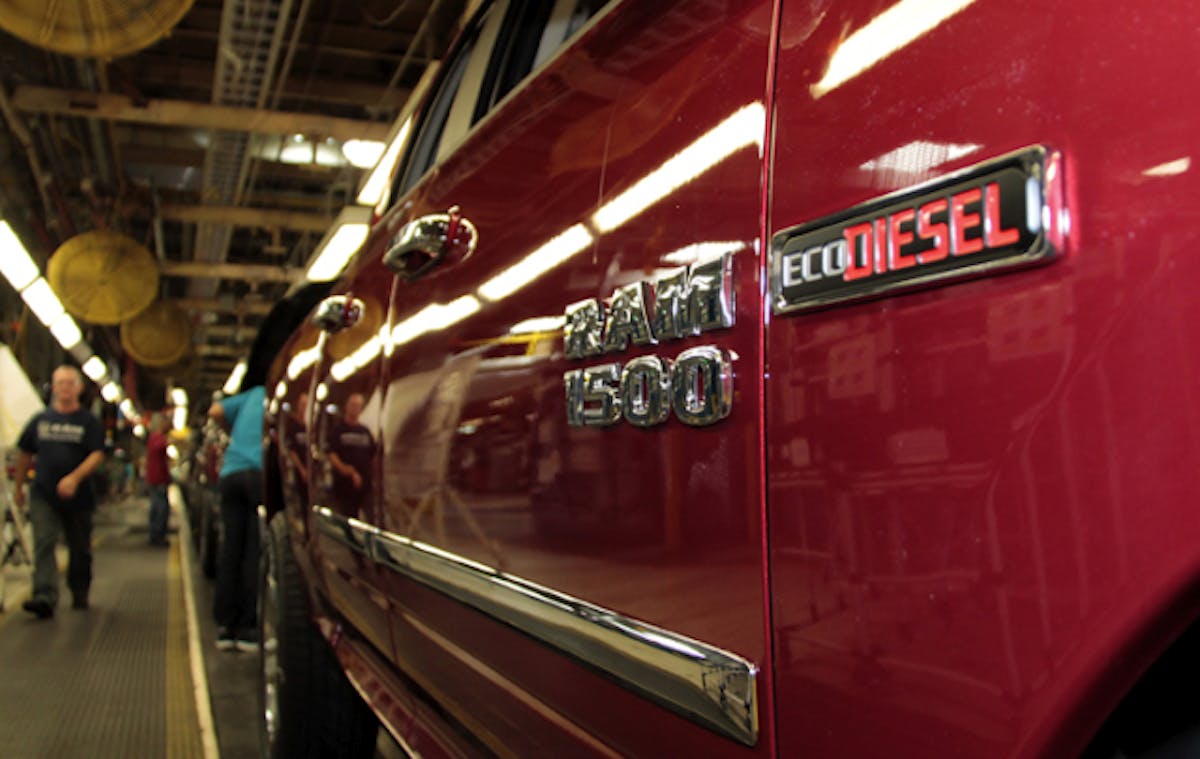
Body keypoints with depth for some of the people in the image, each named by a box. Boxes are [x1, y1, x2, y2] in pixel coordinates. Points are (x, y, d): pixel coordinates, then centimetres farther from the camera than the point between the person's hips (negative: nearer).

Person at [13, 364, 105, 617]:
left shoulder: (88, 422, 1)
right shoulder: (40, 420, 10)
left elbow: (97, 455, -9)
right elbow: (25, 454, 18)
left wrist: (75, 478, -23)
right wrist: (19, 486, 18)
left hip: (78, 496, -1)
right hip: (43, 496, 1)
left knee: (80, 550, 9)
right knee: (43, 544, -12)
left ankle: (79, 595, 25)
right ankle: (45, 597, -20)